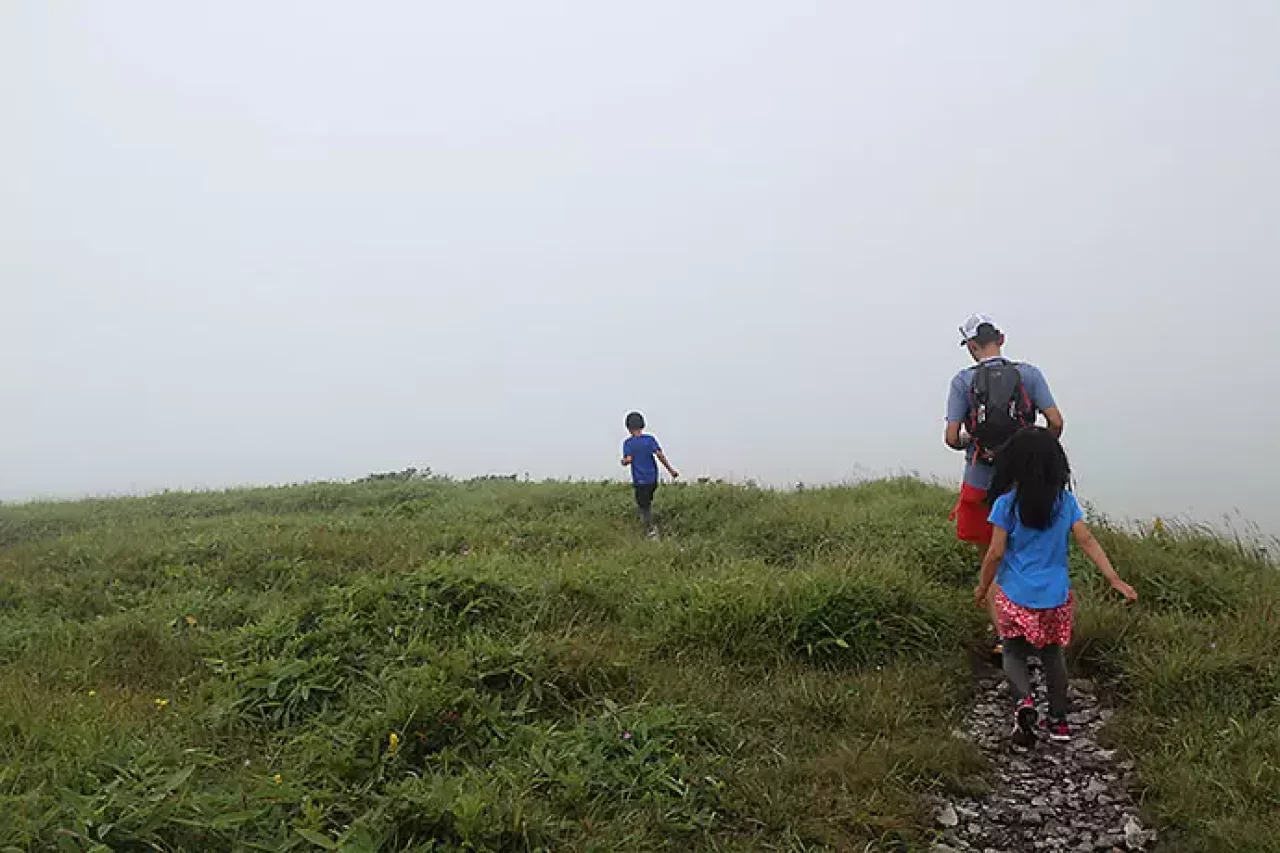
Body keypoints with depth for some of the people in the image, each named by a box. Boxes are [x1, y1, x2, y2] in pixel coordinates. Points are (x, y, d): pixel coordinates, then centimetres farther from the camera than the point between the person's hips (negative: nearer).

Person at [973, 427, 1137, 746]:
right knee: (1053, 654, 21)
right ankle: (1058, 721, 27)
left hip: (1015, 596, -3)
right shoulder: (1066, 501, -3)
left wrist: (983, 587, 3)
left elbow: (996, 553, -11)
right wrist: (1116, 581, -5)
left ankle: (1023, 700, -12)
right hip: (1056, 597, 3)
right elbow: (1087, 541, -7)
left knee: (1014, 652, 14)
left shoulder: (1006, 503, -12)